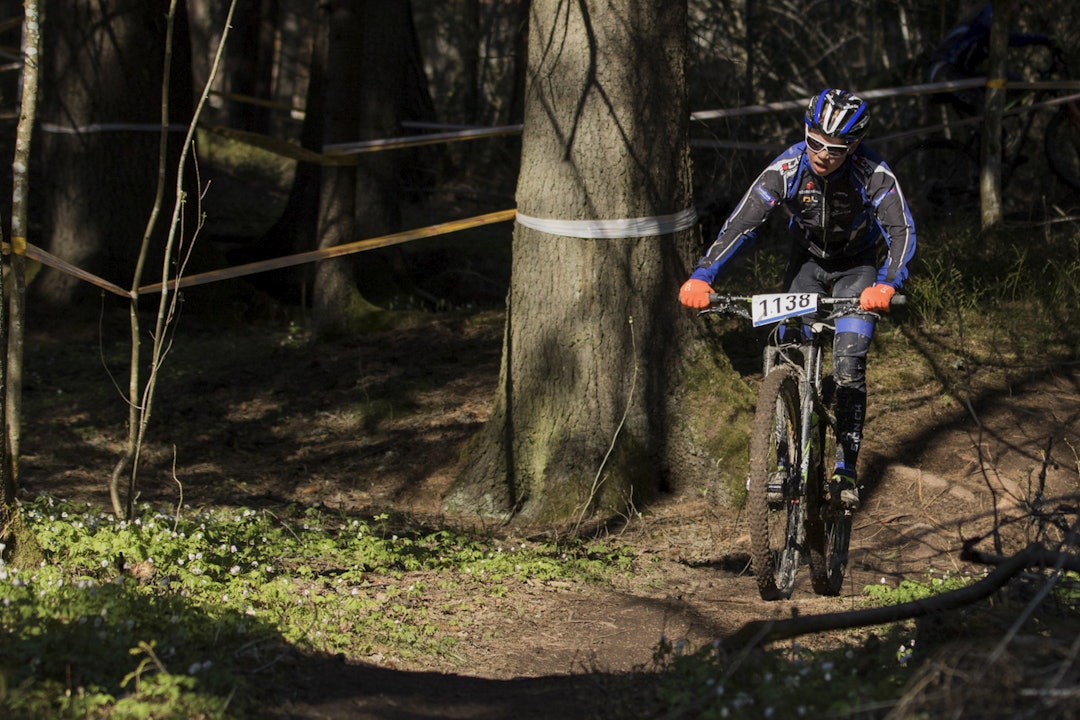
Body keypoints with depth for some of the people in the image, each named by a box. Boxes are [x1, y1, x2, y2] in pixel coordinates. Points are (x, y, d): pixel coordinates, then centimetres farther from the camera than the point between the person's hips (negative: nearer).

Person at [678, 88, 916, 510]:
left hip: (856, 269, -2)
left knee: (849, 365, -15)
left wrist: (886, 285, -56)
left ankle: (846, 468, -6)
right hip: (807, 264, 2)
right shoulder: (787, 169, -26)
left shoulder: (873, 175, -30)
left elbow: (902, 230, -36)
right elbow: (741, 223, -29)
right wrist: (702, 277, -42)